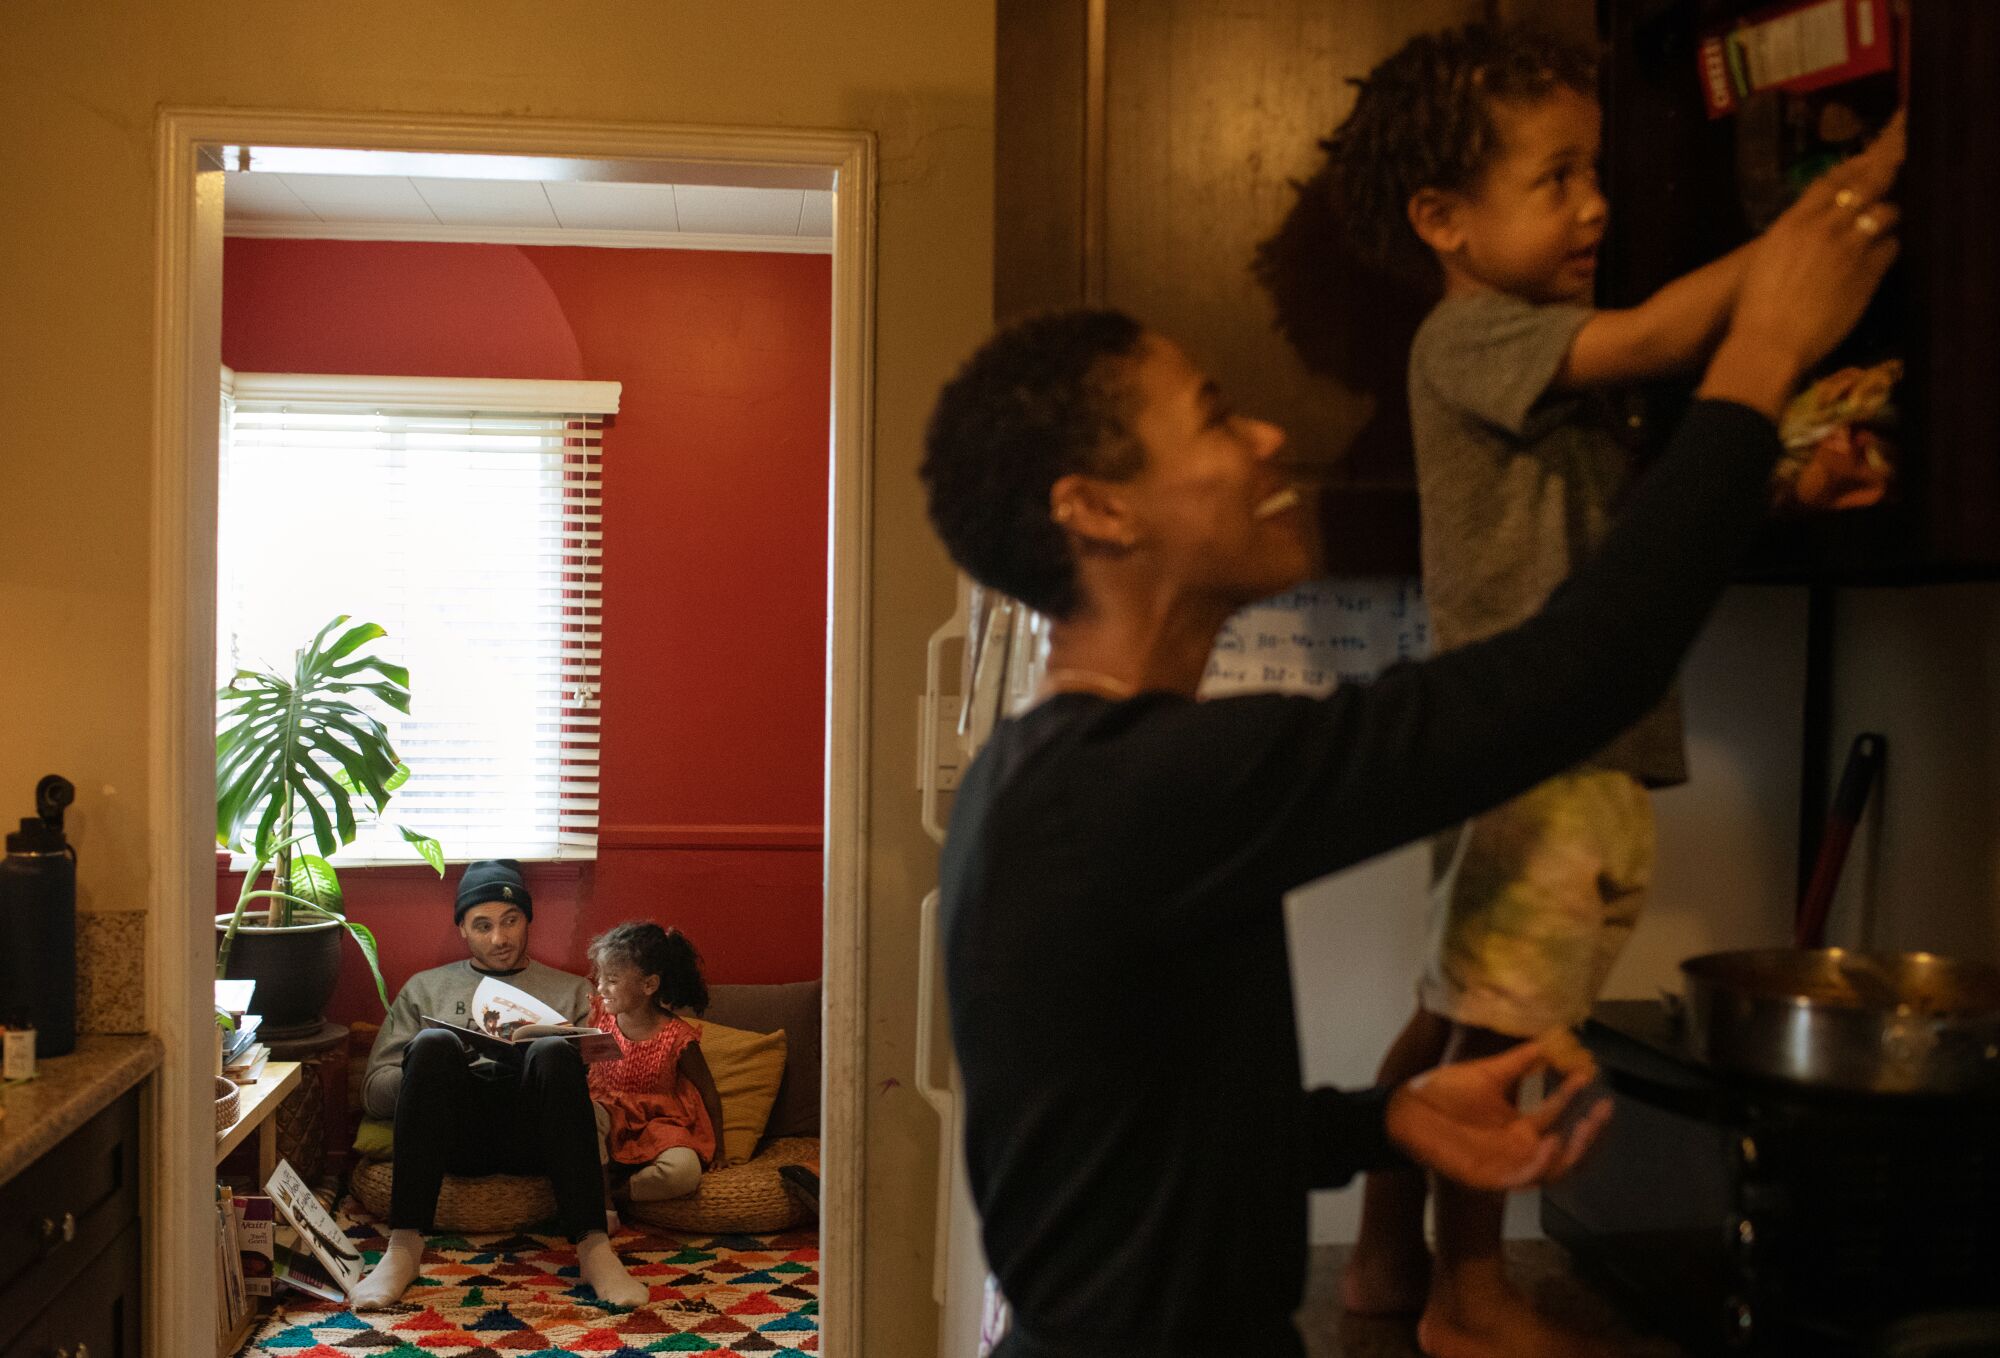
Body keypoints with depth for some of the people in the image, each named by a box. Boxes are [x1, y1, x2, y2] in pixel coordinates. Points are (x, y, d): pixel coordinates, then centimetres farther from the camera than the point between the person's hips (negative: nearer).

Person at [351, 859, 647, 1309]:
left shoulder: (572, 991, 27)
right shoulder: (426, 988, 28)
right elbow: (373, 1090, 18)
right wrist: (439, 1064, -4)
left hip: (534, 1134, 0)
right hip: (457, 1135, 0)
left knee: (554, 1051, -33)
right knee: (434, 1044, -31)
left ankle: (593, 1244, -41)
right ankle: (405, 1243, -36)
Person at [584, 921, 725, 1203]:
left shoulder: (677, 1037, -13)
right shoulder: (600, 1015, -3)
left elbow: (708, 1093, -2)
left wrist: (716, 1149, -1)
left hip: (656, 1123, -2)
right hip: (609, 1113, 2)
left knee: (685, 1172, -32)